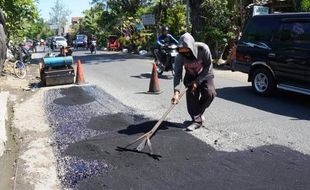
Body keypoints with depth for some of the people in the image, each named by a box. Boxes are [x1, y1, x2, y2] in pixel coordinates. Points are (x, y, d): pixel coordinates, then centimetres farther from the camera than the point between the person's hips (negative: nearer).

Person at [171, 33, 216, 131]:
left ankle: (198, 113, 5)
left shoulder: (203, 49, -32)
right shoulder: (180, 57, -27)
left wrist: (197, 81, -23)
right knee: (191, 96, -10)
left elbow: (208, 67, -21)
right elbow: (177, 74, -27)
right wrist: (176, 92, -39)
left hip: (205, 75, -1)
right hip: (191, 77, 2)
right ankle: (197, 120, 5)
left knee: (209, 93, -20)